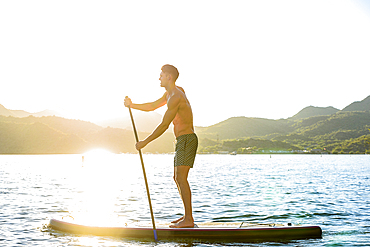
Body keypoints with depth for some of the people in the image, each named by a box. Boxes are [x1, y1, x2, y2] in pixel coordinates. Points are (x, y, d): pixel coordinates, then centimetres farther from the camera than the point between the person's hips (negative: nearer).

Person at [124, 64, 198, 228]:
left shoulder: (175, 97, -17)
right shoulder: (170, 93, 16)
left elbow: (164, 125, -18)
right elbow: (152, 106, 25)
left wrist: (145, 142, -12)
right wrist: (132, 105, 12)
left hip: (186, 140, -11)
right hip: (182, 141, 11)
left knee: (181, 178, -13)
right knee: (177, 178, 12)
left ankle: (188, 219, -13)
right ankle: (187, 215, 16)